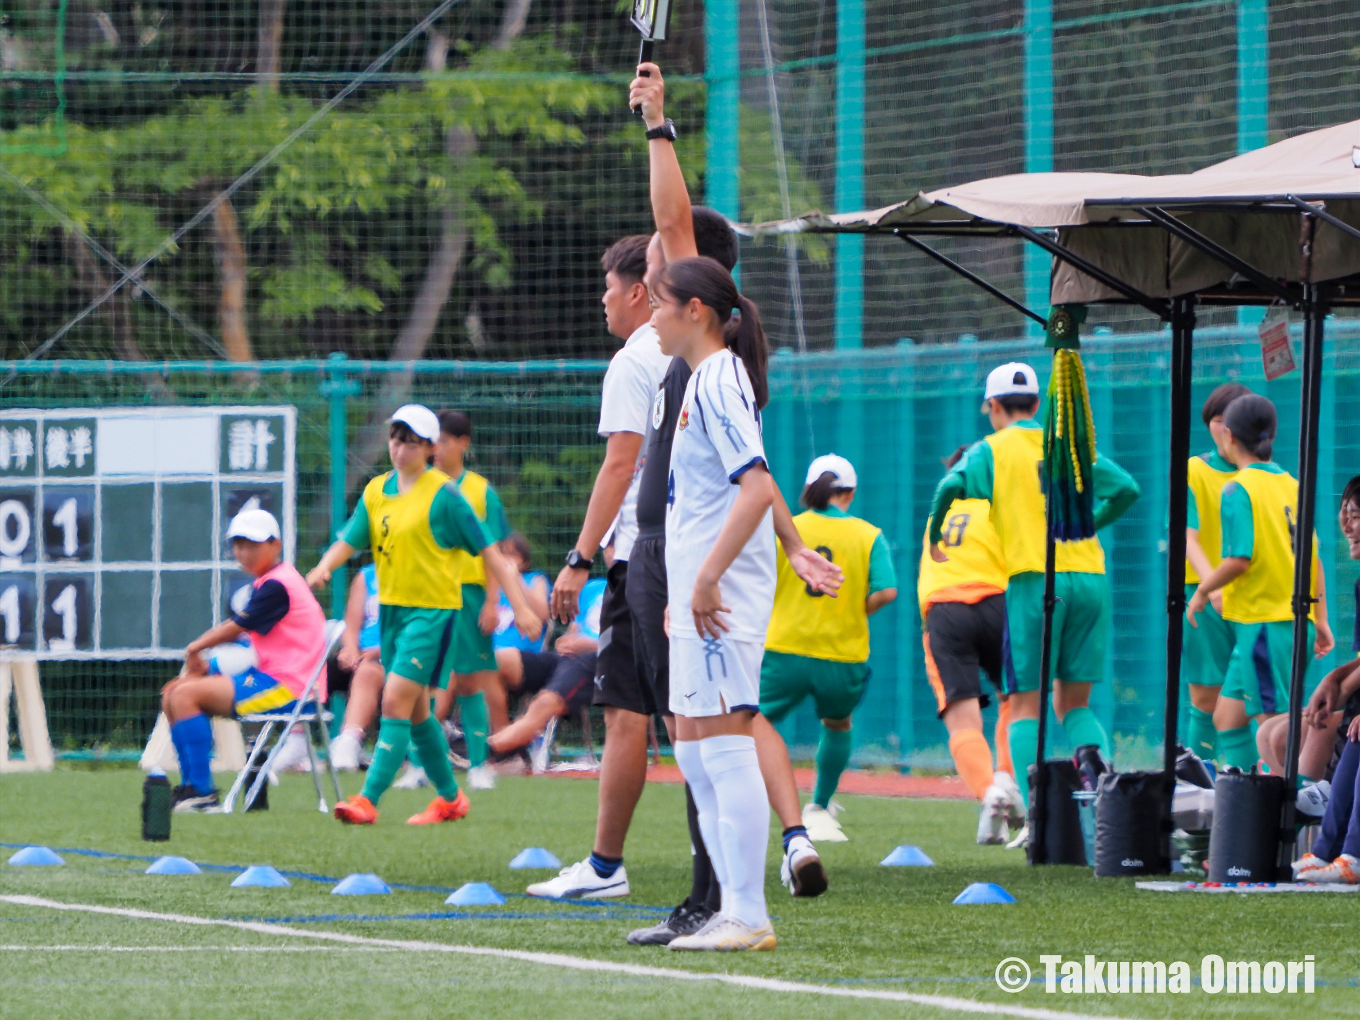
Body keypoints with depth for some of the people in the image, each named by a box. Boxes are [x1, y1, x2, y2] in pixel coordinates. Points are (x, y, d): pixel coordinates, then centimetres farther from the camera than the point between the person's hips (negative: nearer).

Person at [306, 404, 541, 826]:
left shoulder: (442, 494, -9)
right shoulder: (377, 491, 9)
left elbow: (488, 550, -7)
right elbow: (348, 541, 3)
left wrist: (519, 606, -9)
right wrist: (324, 567, -20)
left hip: (432, 609, -7)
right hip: (391, 608, 7)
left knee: (396, 700, -16)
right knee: (415, 709, 14)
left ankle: (368, 799, -20)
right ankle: (450, 798, 28)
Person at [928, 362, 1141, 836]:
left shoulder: (992, 450, 5)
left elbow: (952, 486, -12)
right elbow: (1125, 489, 11)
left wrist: (934, 537, 6)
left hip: (1035, 579, -3)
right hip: (1089, 575, 3)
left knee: (1026, 705, 3)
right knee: (1073, 701, 13)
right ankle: (1094, 759, -20)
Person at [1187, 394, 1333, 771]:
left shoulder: (1240, 489, -10)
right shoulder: (1291, 485, 12)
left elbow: (1239, 559, -17)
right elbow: (1313, 558, 13)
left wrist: (1202, 591, -2)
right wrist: (1320, 619, 18)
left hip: (1263, 622, -8)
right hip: (1298, 621, 8)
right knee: (1227, 718, 13)